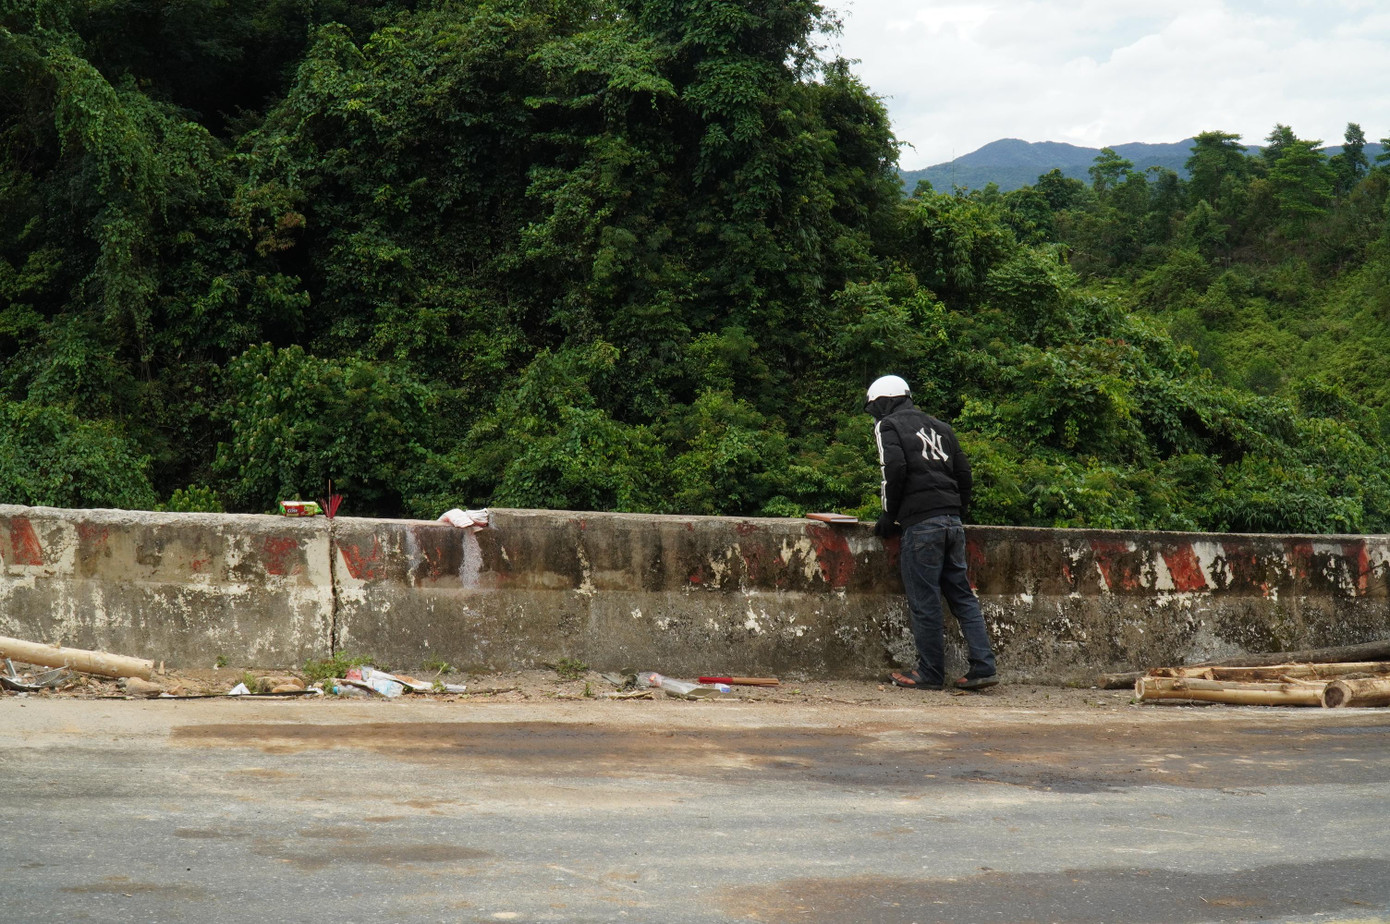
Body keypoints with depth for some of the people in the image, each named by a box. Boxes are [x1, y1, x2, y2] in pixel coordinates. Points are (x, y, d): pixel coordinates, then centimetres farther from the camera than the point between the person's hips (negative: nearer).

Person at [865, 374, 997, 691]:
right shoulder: (940, 427, 23)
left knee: (925, 602, -2)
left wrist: (889, 517, -2)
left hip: (920, 523, -6)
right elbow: (963, 471, 18)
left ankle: (930, 674, 2)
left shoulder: (888, 426, 4)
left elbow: (895, 469, -11)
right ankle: (983, 667, 3)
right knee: (962, 596, 9)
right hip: (953, 521, 7)